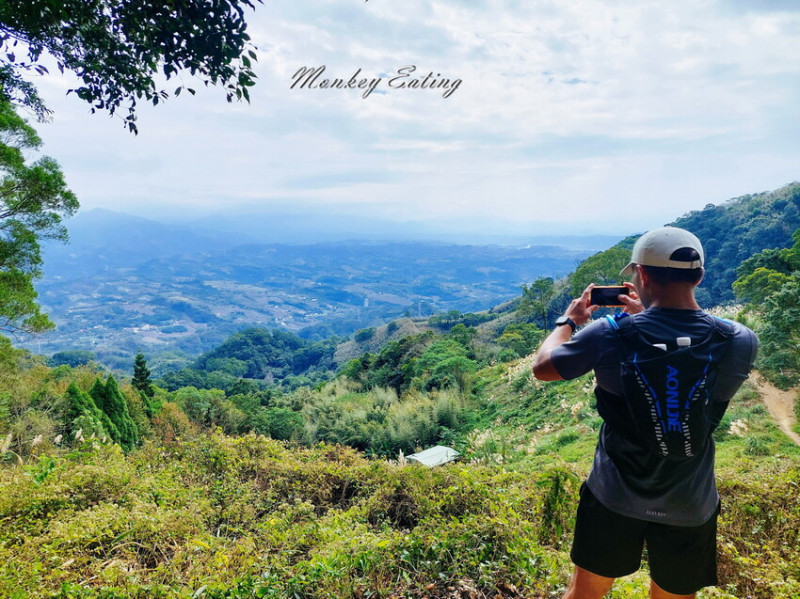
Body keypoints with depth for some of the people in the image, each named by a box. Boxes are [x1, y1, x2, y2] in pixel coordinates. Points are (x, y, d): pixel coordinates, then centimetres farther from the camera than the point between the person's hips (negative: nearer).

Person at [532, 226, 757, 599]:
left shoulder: (609, 334, -22)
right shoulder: (741, 342, -14)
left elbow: (542, 368, -6)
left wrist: (569, 321, 8)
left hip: (614, 496, -1)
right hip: (690, 508, 2)